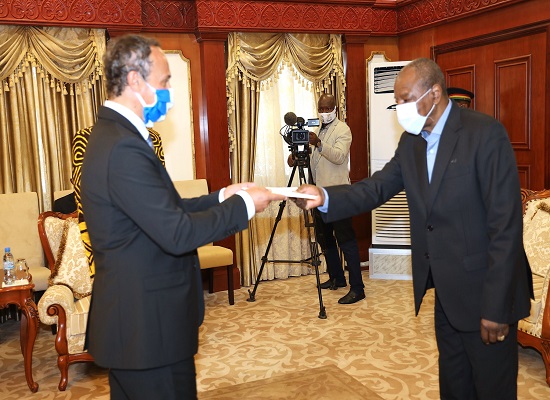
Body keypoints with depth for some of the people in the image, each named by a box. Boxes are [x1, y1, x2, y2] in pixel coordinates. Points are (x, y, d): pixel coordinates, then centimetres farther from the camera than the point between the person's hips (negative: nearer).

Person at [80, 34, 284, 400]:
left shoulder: (114, 134, 9)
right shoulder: (123, 147, -24)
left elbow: (164, 210, 11)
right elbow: (177, 233, -26)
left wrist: (221, 197, 5)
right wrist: (243, 205, -15)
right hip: (149, 328, -10)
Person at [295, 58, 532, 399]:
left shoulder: (486, 133, -18)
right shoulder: (411, 140, 6)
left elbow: (506, 224, -20)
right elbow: (380, 187, -1)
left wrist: (496, 306, -20)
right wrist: (324, 197, -20)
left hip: (483, 290, -6)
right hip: (446, 292, 7)